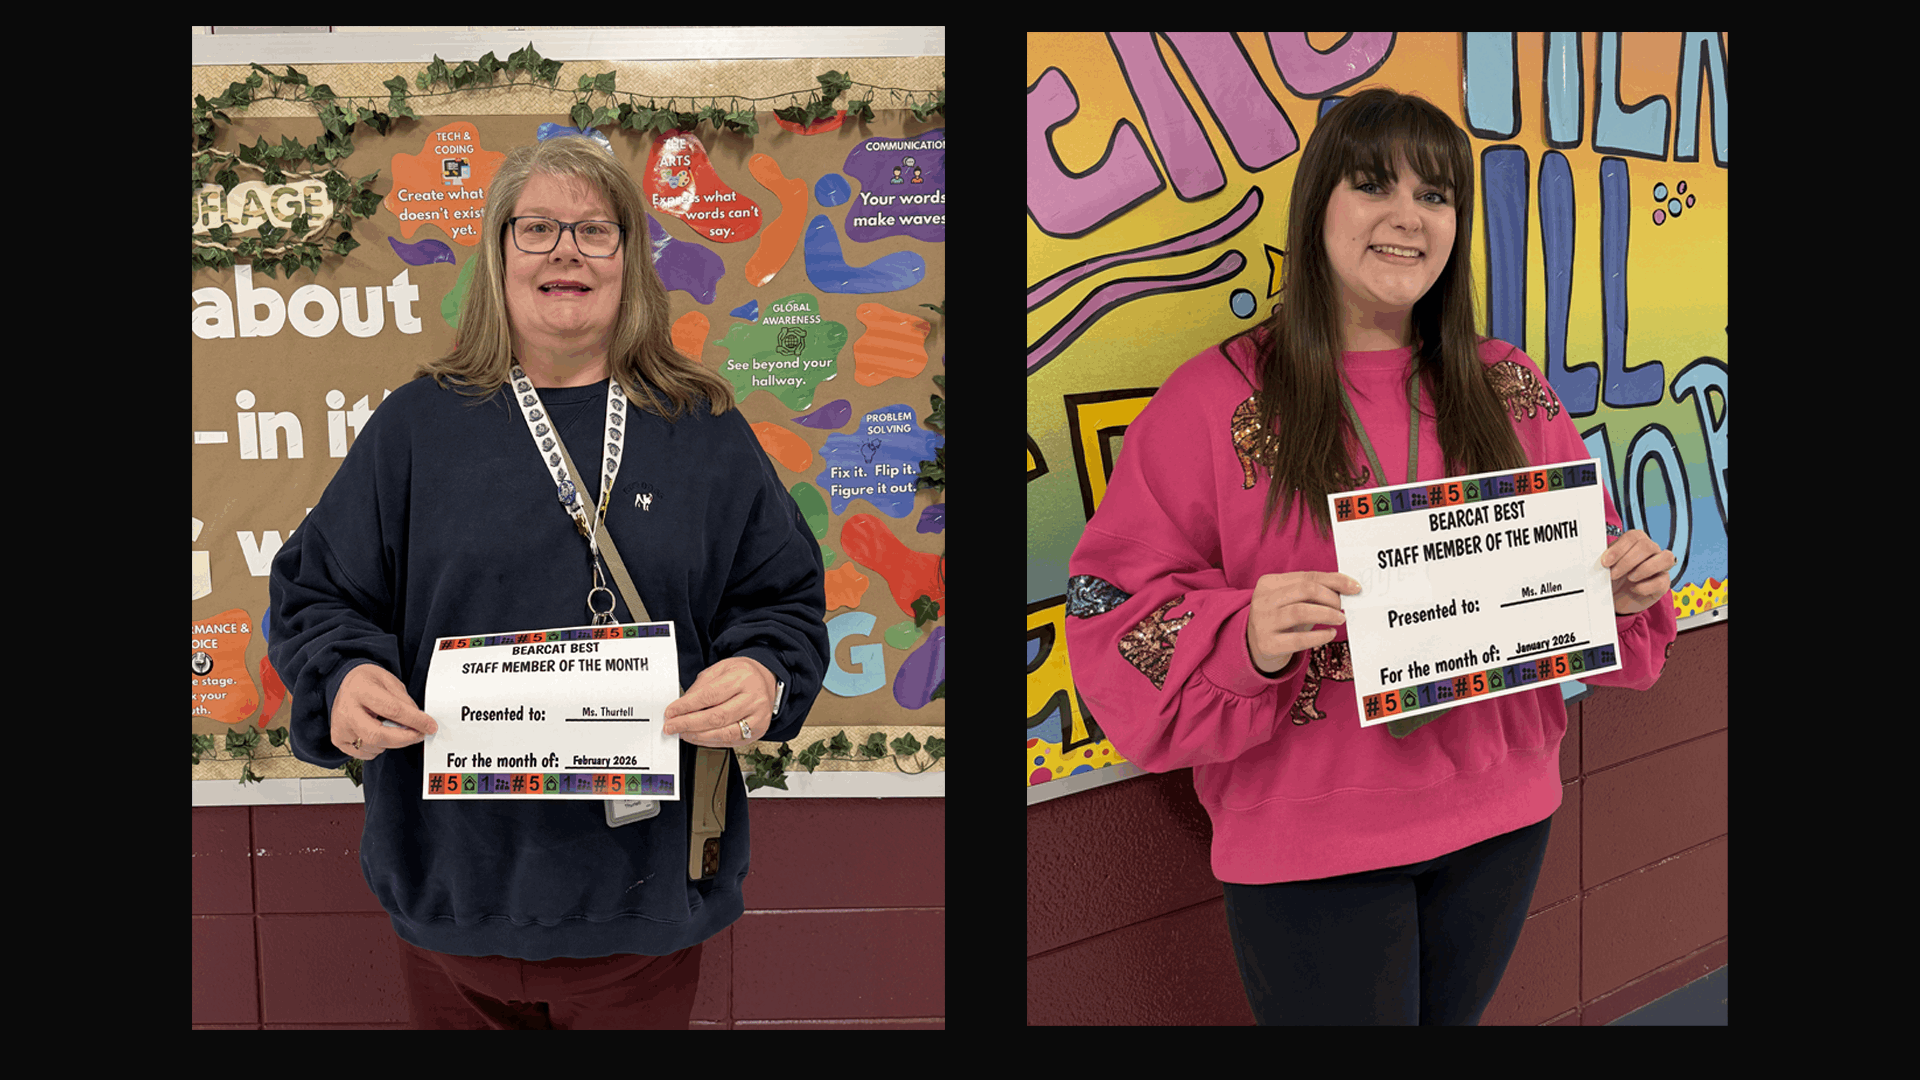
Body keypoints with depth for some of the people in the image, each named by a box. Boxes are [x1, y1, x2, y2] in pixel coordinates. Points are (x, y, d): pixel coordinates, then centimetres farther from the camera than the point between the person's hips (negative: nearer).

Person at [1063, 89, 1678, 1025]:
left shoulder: (1511, 392, 5)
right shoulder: (1215, 401, -8)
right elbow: (1119, 623, -10)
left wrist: (1625, 588, -10)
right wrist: (1246, 638, -29)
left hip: (1500, 821, 4)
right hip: (1307, 850, -4)